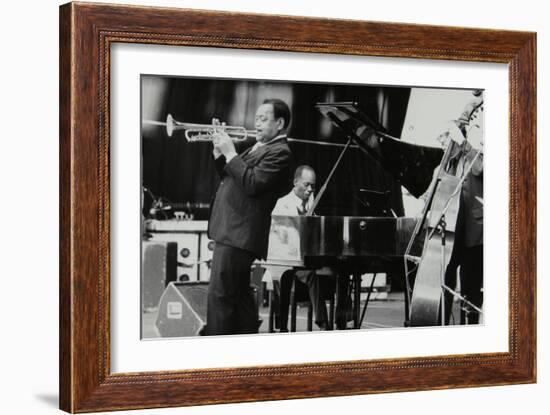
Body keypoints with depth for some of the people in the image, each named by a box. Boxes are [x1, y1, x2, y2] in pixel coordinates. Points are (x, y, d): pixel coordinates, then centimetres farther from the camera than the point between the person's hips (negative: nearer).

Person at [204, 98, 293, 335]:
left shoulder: (279, 152, -11)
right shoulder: (259, 148, 21)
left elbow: (252, 184, -23)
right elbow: (229, 177, 24)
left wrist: (230, 153, -16)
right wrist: (220, 152, 8)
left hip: (238, 234, -11)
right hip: (232, 231, 11)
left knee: (219, 296, -12)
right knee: (240, 295, 15)